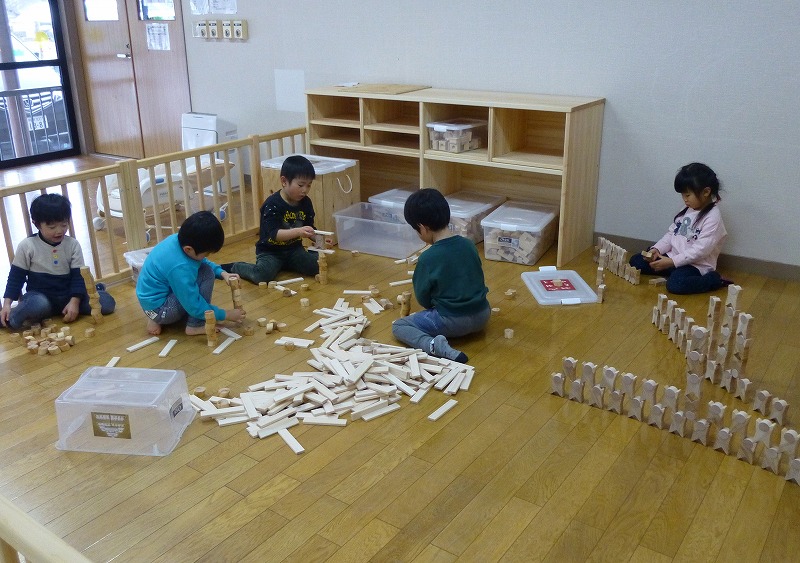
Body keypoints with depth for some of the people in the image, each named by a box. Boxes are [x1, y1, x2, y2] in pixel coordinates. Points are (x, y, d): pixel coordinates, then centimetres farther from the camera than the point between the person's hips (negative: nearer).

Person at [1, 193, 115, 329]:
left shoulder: (73, 245, -1)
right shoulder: (27, 246, -6)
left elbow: (78, 276, -2)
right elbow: (16, 277, 0)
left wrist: (74, 302, -16)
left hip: (67, 295, 3)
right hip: (39, 296, -2)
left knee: (107, 303, -17)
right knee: (39, 305, -40)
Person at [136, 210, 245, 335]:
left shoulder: (180, 239, -10)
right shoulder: (180, 267, -33)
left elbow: (204, 262, 12)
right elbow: (195, 306, -23)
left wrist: (222, 273, -3)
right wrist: (226, 315, -13)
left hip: (152, 298, 9)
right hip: (159, 309, -9)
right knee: (206, 273, -17)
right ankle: (195, 326, -7)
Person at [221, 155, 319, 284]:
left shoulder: (306, 202, 1)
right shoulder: (272, 205, -20)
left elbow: (309, 229, 11)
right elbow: (273, 234, -29)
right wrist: (297, 231, -42)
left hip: (294, 249, 6)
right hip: (270, 251, -5)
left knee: (317, 266, -17)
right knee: (263, 275, -32)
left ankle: (284, 265, 12)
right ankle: (233, 267, 1)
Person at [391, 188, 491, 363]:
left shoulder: (428, 258, -15)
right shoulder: (469, 244, 1)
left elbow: (422, 298, -3)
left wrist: (434, 306, 19)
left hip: (452, 322, -6)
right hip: (482, 316, 6)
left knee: (398, 326, 9)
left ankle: (434, 345, -17)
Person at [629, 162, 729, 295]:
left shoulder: (713, 217, -16)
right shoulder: (687, 210, 9)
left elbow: (701, 249, -22)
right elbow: (671, 233, 12)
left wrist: (672, 262, -24)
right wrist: (657, 249, -6)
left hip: (696, 264, -8)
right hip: (673, 257, 8)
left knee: (675, 284, -37)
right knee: (635, 261, -1)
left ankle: (715, 279, -11)